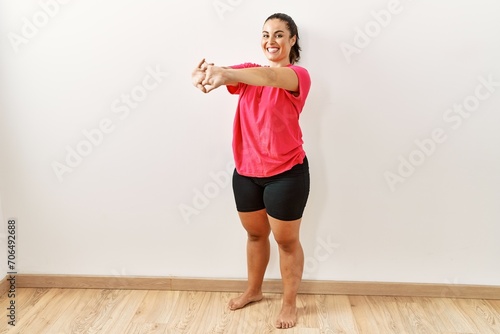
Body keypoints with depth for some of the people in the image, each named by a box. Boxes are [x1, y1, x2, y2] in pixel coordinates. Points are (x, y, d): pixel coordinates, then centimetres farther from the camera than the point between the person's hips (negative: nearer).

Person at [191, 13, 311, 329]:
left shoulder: (299, 75, -9)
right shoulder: (249, 72, 6)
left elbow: (271, 77, -33)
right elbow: (220, 74, -15)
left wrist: (225, 74, -51)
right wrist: (204, 75, -41)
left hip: (286, 172, -5)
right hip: (246, 171, 5)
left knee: (286, 241, 10)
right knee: (255, 233, 21)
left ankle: (290, 303, 30)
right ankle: (254, 290, 43)